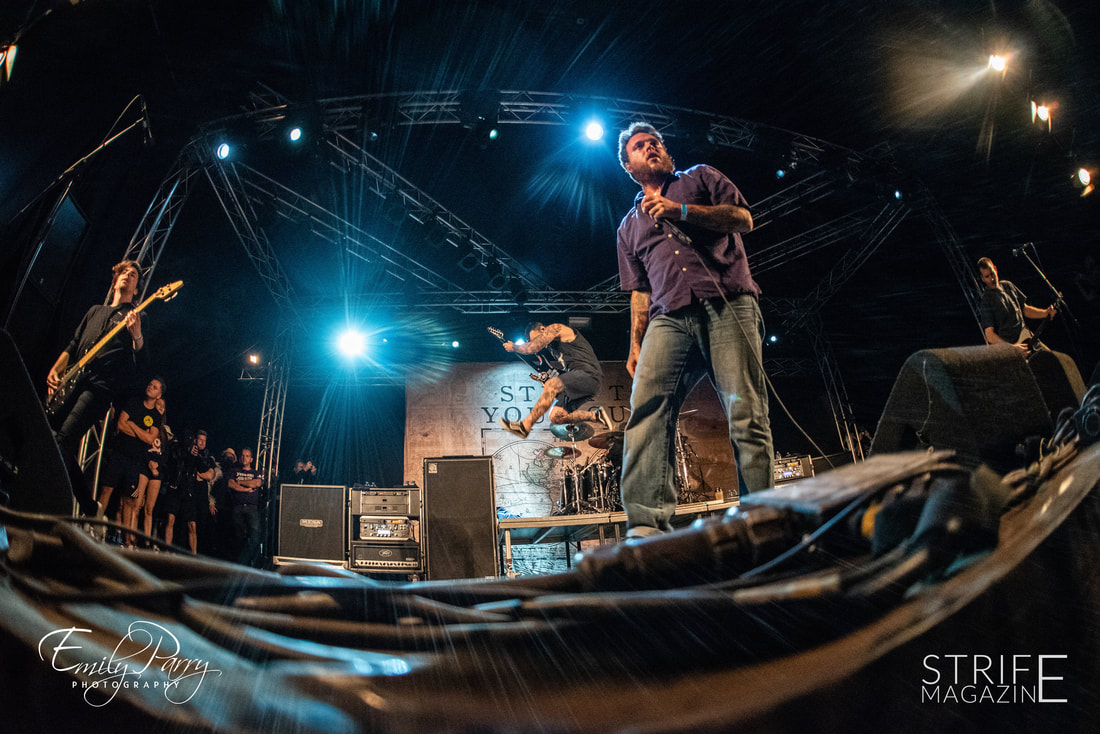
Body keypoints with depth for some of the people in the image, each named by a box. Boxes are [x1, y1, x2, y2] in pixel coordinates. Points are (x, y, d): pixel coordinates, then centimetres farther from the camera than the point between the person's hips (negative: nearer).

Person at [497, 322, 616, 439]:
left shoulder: (555, 328, -3)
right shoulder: (551, 349, 23)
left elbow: (533, 347, -13)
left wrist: (513, 347, 2)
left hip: (589, 374, -11)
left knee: (551, 385, -31)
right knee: (556, 417, 2)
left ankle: (525, 426, -29)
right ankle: (596, 416, 7)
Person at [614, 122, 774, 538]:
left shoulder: (700, 178, 24)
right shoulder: (630, 226, 32)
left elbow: (743, 218, 8)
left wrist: (681, 211, -3)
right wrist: (636, 345, 13)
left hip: (728, 307, -2)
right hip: (669, 318, 2)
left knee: (746, 415, -13)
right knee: (646, 406, -22)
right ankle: (647, 524, -31)